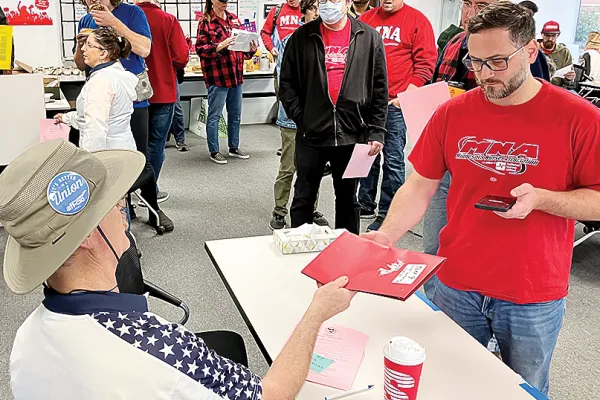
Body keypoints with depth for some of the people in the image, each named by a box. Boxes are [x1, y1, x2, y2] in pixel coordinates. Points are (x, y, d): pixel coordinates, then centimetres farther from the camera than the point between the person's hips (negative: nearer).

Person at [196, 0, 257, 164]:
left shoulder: (233, 19, 13)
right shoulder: (206, 22, -6)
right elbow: (200, 48, -10)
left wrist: (251, 49, 0)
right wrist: (219, 46, -24)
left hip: (236, 74, 7)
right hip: (217, 76, -7)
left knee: (235, 113, 14)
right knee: (214, 115, 1)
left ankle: (234, 147, 28)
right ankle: (214, 151, 11)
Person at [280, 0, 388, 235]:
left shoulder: (369, 37, 3)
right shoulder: (302, 37, 3)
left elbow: (380, 89, 3)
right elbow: (287, 83, 5)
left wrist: (376, 131, -3)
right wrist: (300, 118, -4)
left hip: (352, 134, 0)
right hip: (311, 135, 0)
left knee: (348, 199, 14)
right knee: (303, 198, 9)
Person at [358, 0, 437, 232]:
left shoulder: (418, 21, 0)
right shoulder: (366, 19, 12)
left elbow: (425, 63, -5)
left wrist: (406, 93, -13)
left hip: (395, 103, -4)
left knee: (393, 160, -2)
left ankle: (387, 215, 8)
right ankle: (366, 204, 26)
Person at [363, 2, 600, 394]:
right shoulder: (452, 113, -4)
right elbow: (420, 187, -1)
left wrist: (541, 199, -25)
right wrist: (387, 234, -16)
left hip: (534, 299, -2)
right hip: (455, 287, 2)